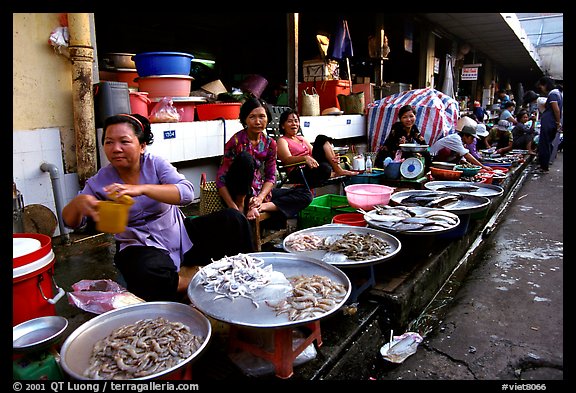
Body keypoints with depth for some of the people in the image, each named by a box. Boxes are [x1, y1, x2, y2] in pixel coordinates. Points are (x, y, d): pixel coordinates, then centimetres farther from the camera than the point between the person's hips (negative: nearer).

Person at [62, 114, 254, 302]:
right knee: (150, 277, -37)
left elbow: (187, 193, -24)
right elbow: (71, 222, -5)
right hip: (142, 247, -1)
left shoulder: (155, 164, -8)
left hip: (181, 237, 1)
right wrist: (78, 202, -30)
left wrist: (142, 189, -40)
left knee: (233, 220, -16)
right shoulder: (100, 181, -3)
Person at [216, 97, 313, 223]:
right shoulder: (236, 141, -13)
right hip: (240, 194, -5)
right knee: (245, 157, -31)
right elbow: (221, 178, -14)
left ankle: (261, 207, -20)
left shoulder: (270, 143, 1)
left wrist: (261, 197, -17)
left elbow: (271, 177, 3)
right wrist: (234, 207, -25)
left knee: (305, 194, -5)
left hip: (260, 193, 6)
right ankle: (241, 206, -18)